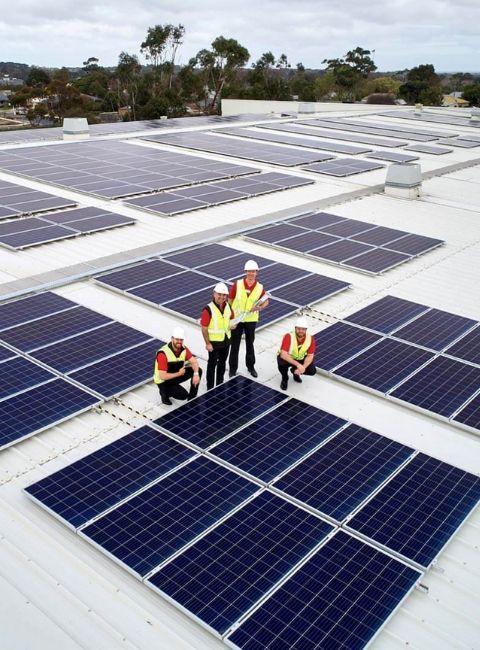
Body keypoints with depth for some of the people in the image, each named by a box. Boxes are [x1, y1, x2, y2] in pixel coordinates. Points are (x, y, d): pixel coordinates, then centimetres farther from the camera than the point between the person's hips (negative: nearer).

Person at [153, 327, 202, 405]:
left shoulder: (183, 349, -11)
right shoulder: (163, 354, -31)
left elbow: (194, 362, -12)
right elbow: (162, 376, -32)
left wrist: (196, 374, -32)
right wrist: (179, 373, -23)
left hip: (177, 374, 7)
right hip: (163, 381, -7)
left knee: (198, 370, -10)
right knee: (184, 395, -24)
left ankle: (192, 398, 4)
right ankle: (165, 392, 5)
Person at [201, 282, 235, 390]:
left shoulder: (228, 306, -4)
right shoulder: (208, 310, -23)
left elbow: (231, 318, 14)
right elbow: (204, 328, -18)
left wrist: (232, 324, -10)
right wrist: (207, 343, -17)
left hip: (226, 341, 6)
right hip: (214, 342, -6)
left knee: (222, 363, 22)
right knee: (212, 364, 8)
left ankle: (220, 384, 41)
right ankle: (210, 388, 22)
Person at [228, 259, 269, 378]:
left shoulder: (260, 287, -6)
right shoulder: (237, 284, -10)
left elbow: (266, 301, 7)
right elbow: (230, 300, -3)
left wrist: (260, 307, -14)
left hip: (251, 320, 1)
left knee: (250, 344, 16)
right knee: (235, 345, 9)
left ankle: (251, 367, 32)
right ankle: (233, 368, 21)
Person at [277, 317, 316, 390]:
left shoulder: (310, 339, -21)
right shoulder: (288, 337, -32)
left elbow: (310, 356, -16)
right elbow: (283, 355, -40)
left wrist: (303, 367, -34)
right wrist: (298, 365, -47)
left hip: (300, 359, 3)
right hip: (286, 358, -3)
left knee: (312, 371, -17)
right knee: (282, 363, -36)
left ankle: (295, 372, 15)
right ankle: (284, 379, -2)